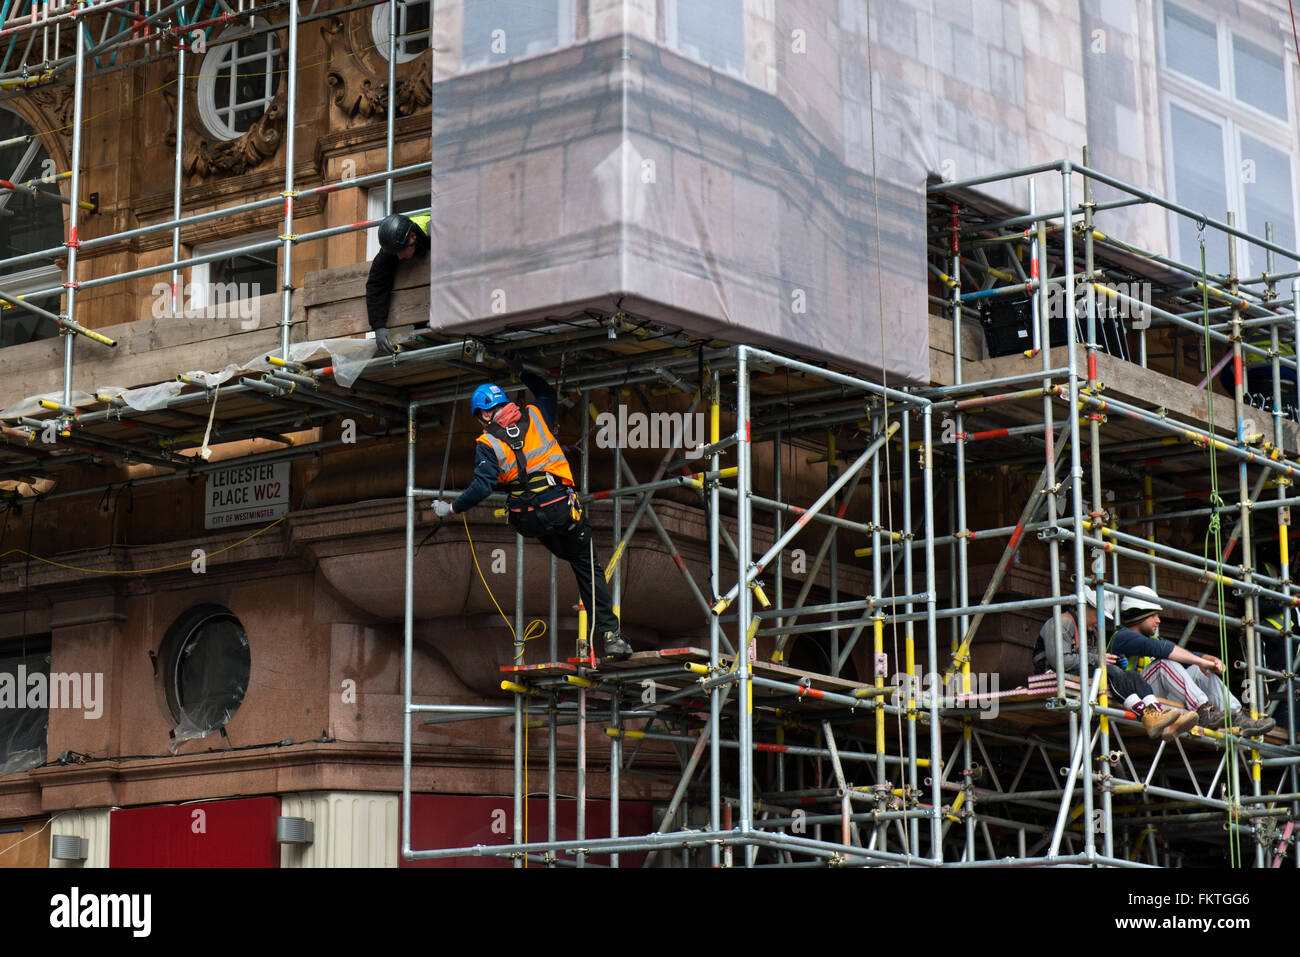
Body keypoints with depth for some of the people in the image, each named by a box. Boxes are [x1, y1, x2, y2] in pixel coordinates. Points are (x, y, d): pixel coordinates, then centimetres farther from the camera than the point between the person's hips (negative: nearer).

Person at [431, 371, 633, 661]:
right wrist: (523, 374, 48)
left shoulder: (487, 443, 0)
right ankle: (609, 635, -2)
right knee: (588, 568, 6)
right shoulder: (535, 416, 8)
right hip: (561, 507, 1)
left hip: (528, 519, -1)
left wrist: (451, 508, 2)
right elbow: (546, 393, 32)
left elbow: (482, 487, -9)